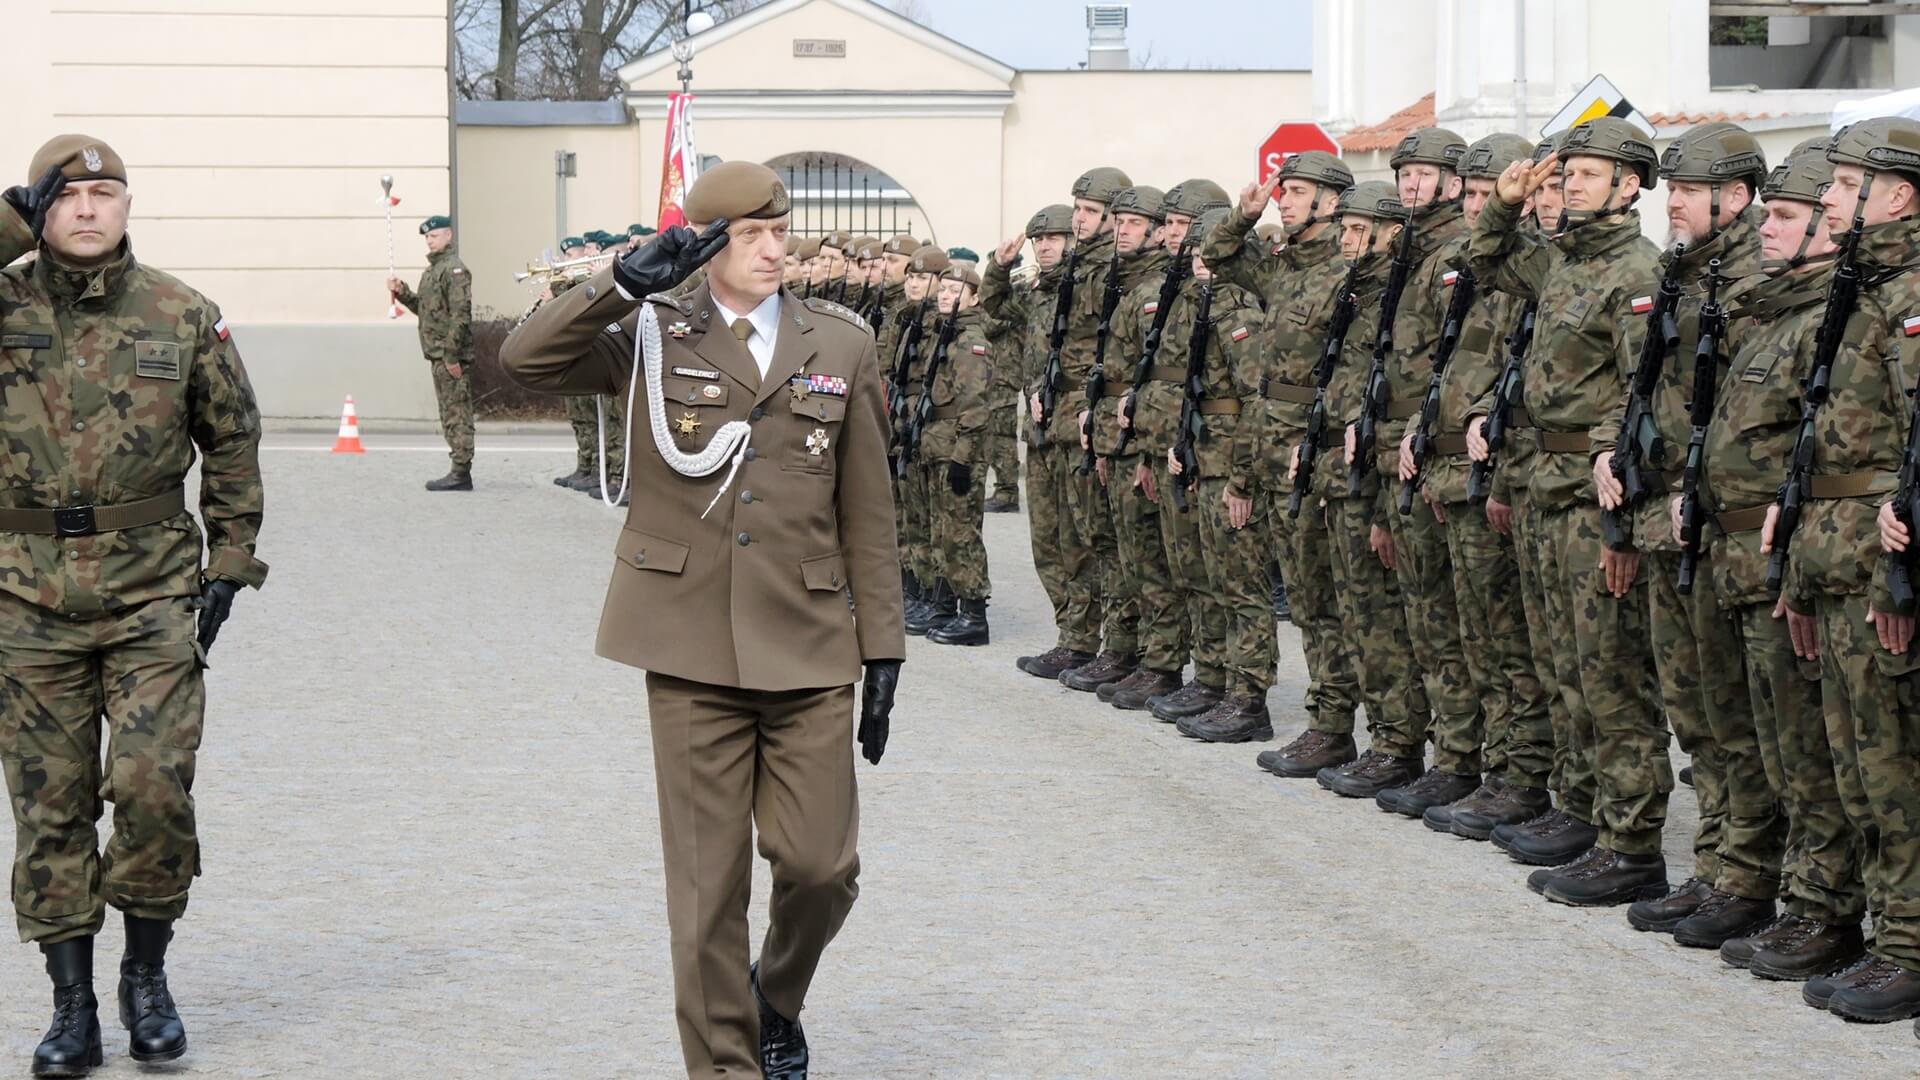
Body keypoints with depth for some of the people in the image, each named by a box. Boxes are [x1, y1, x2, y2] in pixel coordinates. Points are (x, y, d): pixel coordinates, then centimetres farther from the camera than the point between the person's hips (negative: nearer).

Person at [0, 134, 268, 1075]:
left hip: (152, 591, 0)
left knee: (154, 788, -8)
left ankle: (146, 976, 14)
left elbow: (232, 440, 10)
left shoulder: (183, 316, 3)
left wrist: (231, 561, 5)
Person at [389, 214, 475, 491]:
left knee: (456, 413, -8)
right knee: (451, 414, 12)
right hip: (440, 355, 10)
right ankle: (459, 472, 16)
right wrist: (402, 292, 9)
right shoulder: (433, 269, 20)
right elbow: (425, 308, 25)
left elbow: (461, 313, -19)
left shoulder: (454, 269, -12)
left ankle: (461, 473, -8)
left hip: (452, 354, -10)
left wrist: (451, 354, -23)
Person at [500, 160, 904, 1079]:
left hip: (809, 649, 1)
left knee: (821, 865, 1)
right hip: (692, 648, -1)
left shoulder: (842, 347, 7)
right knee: (707, 883, 3)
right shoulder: (654, 338, 4)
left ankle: (776, 1000, 31)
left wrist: (882, 649, 5)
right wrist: (626, 283, -15)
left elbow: (868, 514, 8)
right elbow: (526, 359, -9)